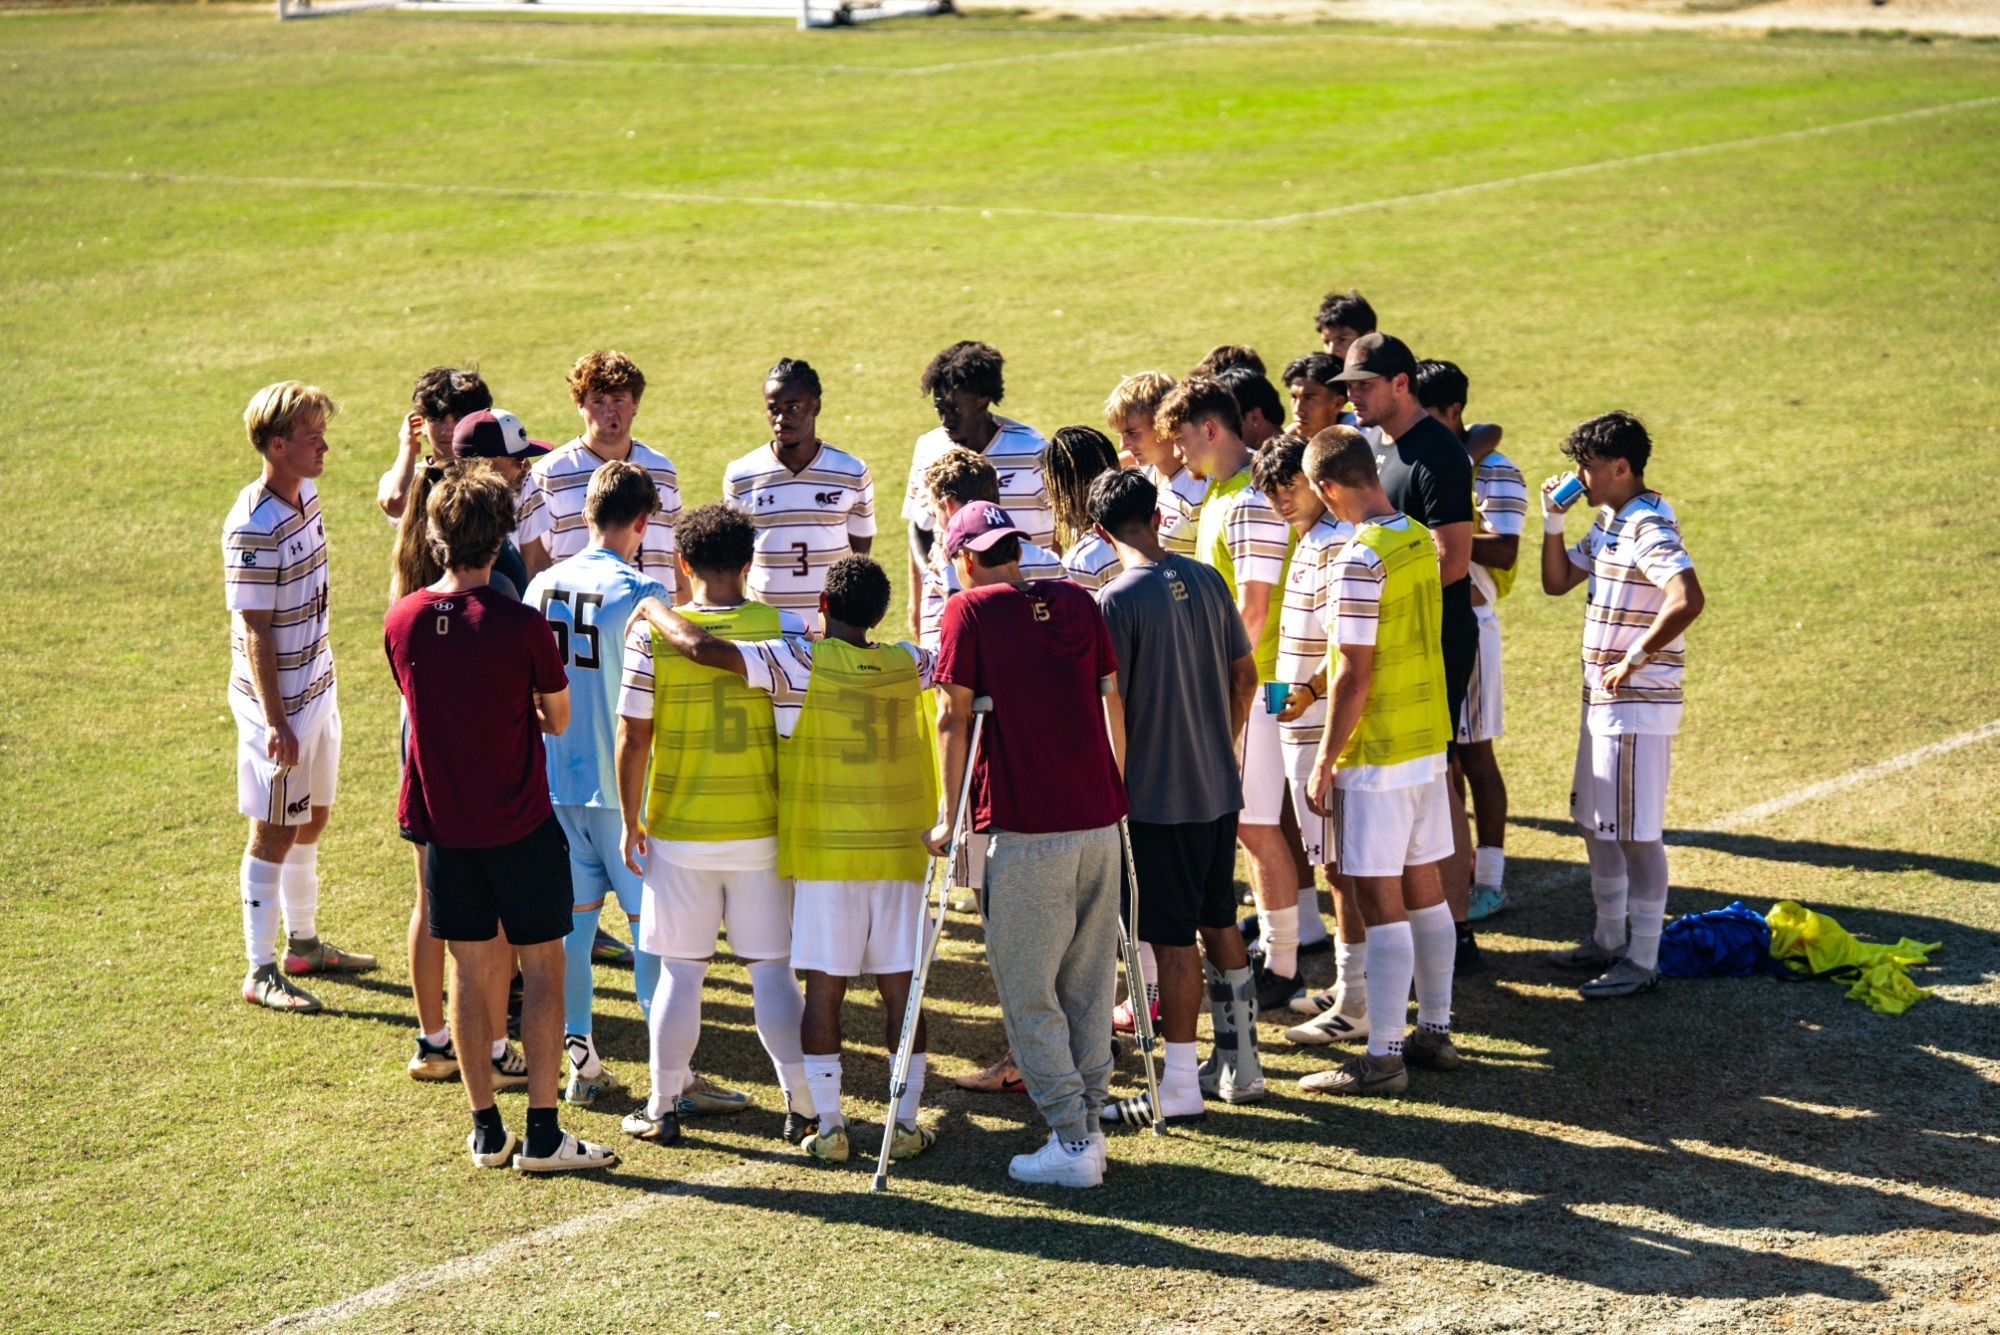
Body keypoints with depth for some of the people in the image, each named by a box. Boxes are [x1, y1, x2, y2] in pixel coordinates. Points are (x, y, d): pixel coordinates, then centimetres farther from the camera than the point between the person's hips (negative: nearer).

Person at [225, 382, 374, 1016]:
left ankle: (303, 943, 34)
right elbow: (254, 631, -22)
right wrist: (275, 721, -22)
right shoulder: (253, 527, -23)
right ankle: (261, 970, 9)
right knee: (275, 832, 0)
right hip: (277, 701, -9)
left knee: (312, 818, 19)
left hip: (316, 687, 9)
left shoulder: (306, 496, 4)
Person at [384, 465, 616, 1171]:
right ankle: (542, 1133, 3)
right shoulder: (523, 627, -16)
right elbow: (559, 719, -3)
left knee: (470, 969, 12)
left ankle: (486, 1129, 15)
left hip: (443, 824, 4)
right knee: (542, 967, 5)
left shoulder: (403, 620, -4)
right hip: (519, 823, -4)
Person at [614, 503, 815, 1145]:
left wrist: (630, 822, 4)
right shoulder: (785, 628, -5)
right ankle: (802, 1105, 7)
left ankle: (664, 1107, 16)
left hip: (678, 831, 0)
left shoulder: (652, 634, -8)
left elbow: (632, 740, -6)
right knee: (773, 969, 7)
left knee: (680, 972, 9)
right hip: (763, 829, 0)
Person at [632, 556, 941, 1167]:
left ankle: (827, 1126, 2)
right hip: (899, 851, 3)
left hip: (823, 854, -3)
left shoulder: (802, 663, -9)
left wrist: (652, 609, -2)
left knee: (823, 986, 2)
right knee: (900, 988, 6)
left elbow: (702, 647, -18)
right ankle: (907, 1123, 8)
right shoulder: (906, 663, 4)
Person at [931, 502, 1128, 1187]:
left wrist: (952, 819, 2)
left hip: (1026, 829, -5)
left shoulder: (970, 610, -3)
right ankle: (1090, 1120, 18)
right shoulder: (1077, 602, 10)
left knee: (1027, 991, 3)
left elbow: (954, 721, -5)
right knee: (1088, 983, 14)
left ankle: (1071, 1140, 0)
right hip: (1099, 821, 5)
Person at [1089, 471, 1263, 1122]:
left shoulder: (1118, 600, -15)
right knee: (1219, 923, 18)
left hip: (1158, 798, -7)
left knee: (1172, 940, 0)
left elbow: (1111, 704, -16)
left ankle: (1180, 1086, 6)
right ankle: (1241, 1062, 26)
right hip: (1220, 788, 7)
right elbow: (1245, 672, 12)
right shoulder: (1207, 581, 4)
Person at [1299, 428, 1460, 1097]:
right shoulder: (1419, 539, 6)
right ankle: (1434, 1031, 24)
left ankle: (1383, 1058, -1)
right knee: (1423, 888, 16)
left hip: (1377, 753, -9)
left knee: (1380, 901, -4)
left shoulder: (1360, 559, -19)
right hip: (1430, 740, 9)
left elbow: (1355, 674, -19)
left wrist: (1326, 761, -12)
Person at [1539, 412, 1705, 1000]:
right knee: (1594, 821, 19)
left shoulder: (1649, 528, -19)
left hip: (1638, 706, -11)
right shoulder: (1607, 524, 12)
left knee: (1636, 831, -3)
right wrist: (1553, 522, 7)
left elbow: (1688, 599, -33)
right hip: (1603, 700, 11)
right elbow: (1557, 581, 22)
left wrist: (1636, 659, -26)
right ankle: (1608, 940, 32)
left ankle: (1643, 961, 4)